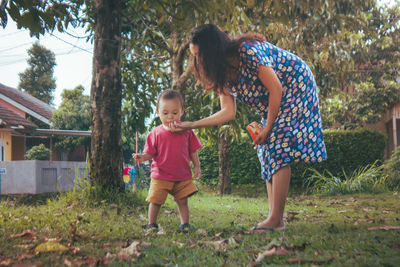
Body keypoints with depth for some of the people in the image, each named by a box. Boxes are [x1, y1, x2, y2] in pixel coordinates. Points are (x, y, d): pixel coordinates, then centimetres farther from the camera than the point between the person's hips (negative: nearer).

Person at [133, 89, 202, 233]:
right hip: (161, 176, -1)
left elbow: (193, 151, 9)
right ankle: (152, 223, 21)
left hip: (183, 176, 1)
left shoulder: (187, 131, 1)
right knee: (155, 200, 2)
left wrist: (197, 167, 6)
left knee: (182, 201, 6)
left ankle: (184, 223, 21)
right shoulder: (156, 133, -3)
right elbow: (150, 153, -1)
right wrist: (142, 157, -20)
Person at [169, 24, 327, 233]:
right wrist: (190, 125, -9)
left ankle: (275, 219, -20)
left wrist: (267, 129, -18)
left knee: (279, 149, -19)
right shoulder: (222, 72, -2)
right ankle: (276, 221, -1)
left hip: (296, 88, -9)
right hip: (273, 102, 9)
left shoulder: (248, 52, -28)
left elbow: (276, 89, -23)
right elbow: (228, 112, -6)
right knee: (267, 152, 0)